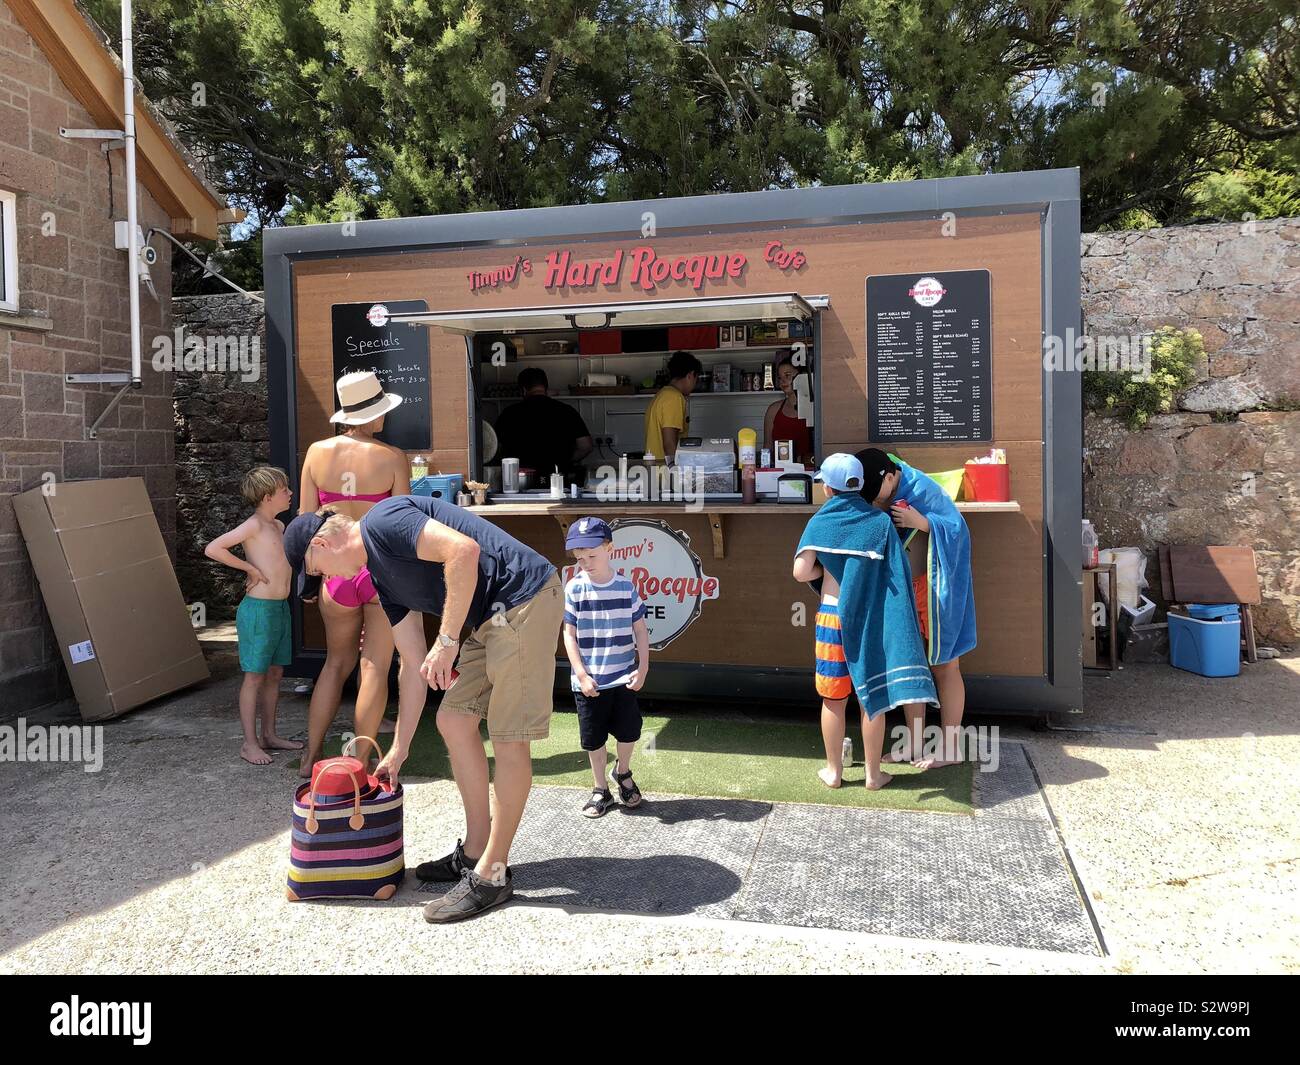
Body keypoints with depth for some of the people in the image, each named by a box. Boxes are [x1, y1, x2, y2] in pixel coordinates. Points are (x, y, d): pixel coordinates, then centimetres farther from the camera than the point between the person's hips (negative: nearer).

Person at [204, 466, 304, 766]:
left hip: (281, 607, 8)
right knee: (255, 676, -1)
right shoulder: (254, 525, -12)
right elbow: (213, 549, -21)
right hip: (259, 609, -8)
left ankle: (269, 735, 24)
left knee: (275, 674, 14)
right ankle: (250, 743, 6)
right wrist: (250, 568, -17)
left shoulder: (278, 526, 13)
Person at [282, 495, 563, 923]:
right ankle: (476, 851, 26)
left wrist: (448, 640, -20)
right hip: (494, 617, 10)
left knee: (508, 739, -3)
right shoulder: (383, 579, 17)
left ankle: (492, 875, 7)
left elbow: (465, 550, -25)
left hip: (524, 596, -10)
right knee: (454, 720, 14)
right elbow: (414, 667, 18)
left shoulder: (382, 521, -9)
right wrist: (398, 751, 20)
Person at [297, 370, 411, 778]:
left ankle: (310, 757, 23)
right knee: (375, 668, 6)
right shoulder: (393, 458, -8)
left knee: (337, 661, 20)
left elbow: (306, 519, 4)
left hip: (336, 572, 3)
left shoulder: (317, 452, 0)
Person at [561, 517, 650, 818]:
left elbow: (640, 629, 2)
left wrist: (642, 669, -3)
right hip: (589, 681, -1)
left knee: (629, 731, 7)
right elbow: (569, 634, -6)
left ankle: (623, 773, 37)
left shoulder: (626, 587, -4)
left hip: (623, 677, 1)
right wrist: (581, 675, -11)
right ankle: (601, 790, 28)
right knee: (593, 739, 8)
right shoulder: (574, 589, -8)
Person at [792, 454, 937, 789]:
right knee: (872, 697, 10)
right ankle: (873, 774, 20)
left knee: (834, 699, 11)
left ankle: (833, 771, 22)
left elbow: (801, 572, -12)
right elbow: (894, 572, -8)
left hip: (833, 616, -1)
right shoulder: (880, 521, -2)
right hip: (871, 618, 1)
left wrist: (825, 569, 5)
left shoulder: (820, 522, -5)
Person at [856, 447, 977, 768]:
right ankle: (913, 744, 21)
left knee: (943, 667, 3)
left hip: (933, 589, -7)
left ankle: (950, 748, 14)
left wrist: (921, 522, -31)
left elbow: (958, 527, -19)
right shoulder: (882, 496, 1)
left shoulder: (923, 490, -18)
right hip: (902, 590, 7)